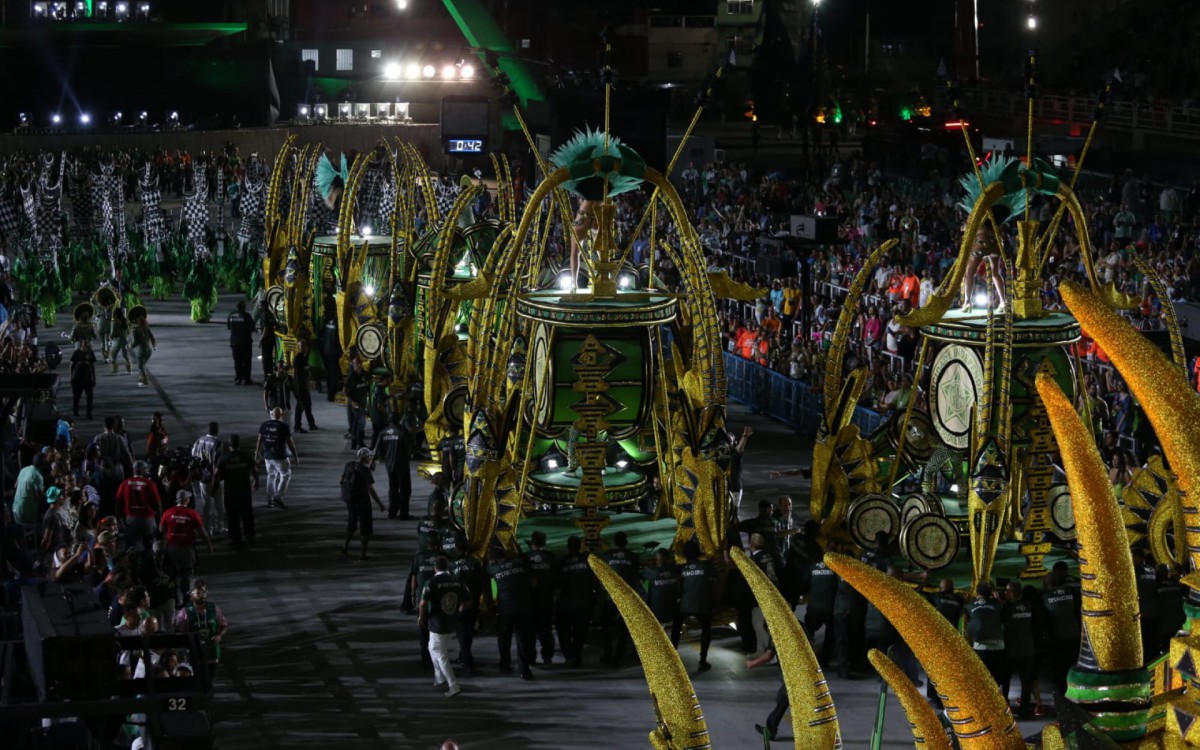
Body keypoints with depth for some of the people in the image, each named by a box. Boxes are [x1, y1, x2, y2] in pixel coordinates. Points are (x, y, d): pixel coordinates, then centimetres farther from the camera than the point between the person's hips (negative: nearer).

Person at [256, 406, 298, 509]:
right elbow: (290, 442, -11)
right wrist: (295, 456, -2)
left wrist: (257, 452, 17)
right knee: (286, 475, 9)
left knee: (271, 476, 18)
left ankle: (270, 500, 20)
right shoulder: (283, 426, -13)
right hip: (280, 457, -5)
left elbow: (260, 440, 4)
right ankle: (278, 498, -2)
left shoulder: (264, 425, 0)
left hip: (268, 455, 5)